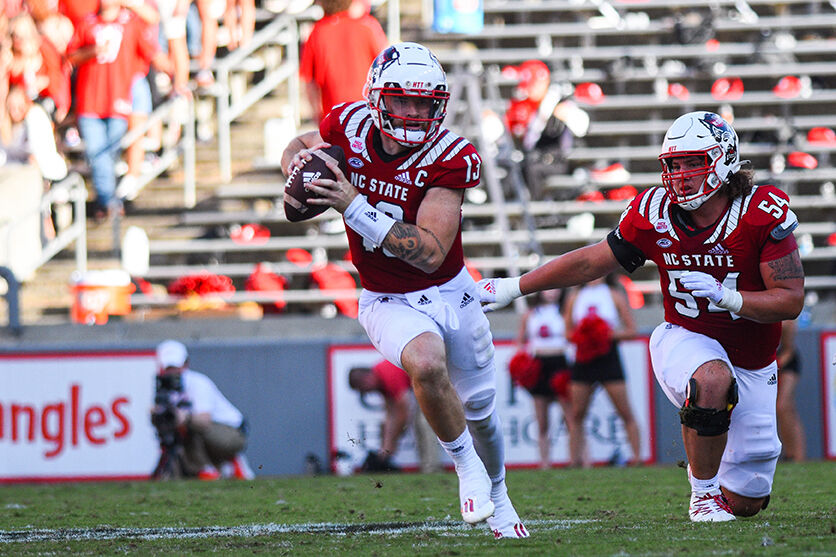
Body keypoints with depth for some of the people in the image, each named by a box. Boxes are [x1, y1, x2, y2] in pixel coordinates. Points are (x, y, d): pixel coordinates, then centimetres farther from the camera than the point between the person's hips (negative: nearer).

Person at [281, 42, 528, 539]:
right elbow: (298, 147, 11)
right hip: (390, 304, 0)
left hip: (451, 293, 0)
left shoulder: (450, 158, -21)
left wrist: (354, 207, -35)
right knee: (426, 363, -33)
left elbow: (430, 253, -28)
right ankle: (466, 466, -8)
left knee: (480, 414, 15)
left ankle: (497, 497, 46)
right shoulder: (350, 126, -13)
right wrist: (298, 165, -14)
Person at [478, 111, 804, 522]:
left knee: (745, 502, 5)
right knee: (713, 380, -40)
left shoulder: (764, 214, -19)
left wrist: (725, 297, -31)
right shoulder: (654, 214, -12)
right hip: (685, 339, -1)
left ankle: (705, 464, 43)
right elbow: (590, 263, 1)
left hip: (753, 364, 1)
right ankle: (703, 491, -17)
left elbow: (791, 300, -17)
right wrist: (512, 288, 4)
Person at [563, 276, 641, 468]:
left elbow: (632, 330, 2)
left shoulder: (615, 296, 3)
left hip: (608, 357, -3)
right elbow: (569, 332, 15)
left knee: (625, 414, -6)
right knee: (577, 415, 2)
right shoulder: (575, 297, 11)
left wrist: (610, 334, -15)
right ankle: (575, 461, 6)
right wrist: (579, 336, -8)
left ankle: (637, 458, -4)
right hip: (583, 358, 3)